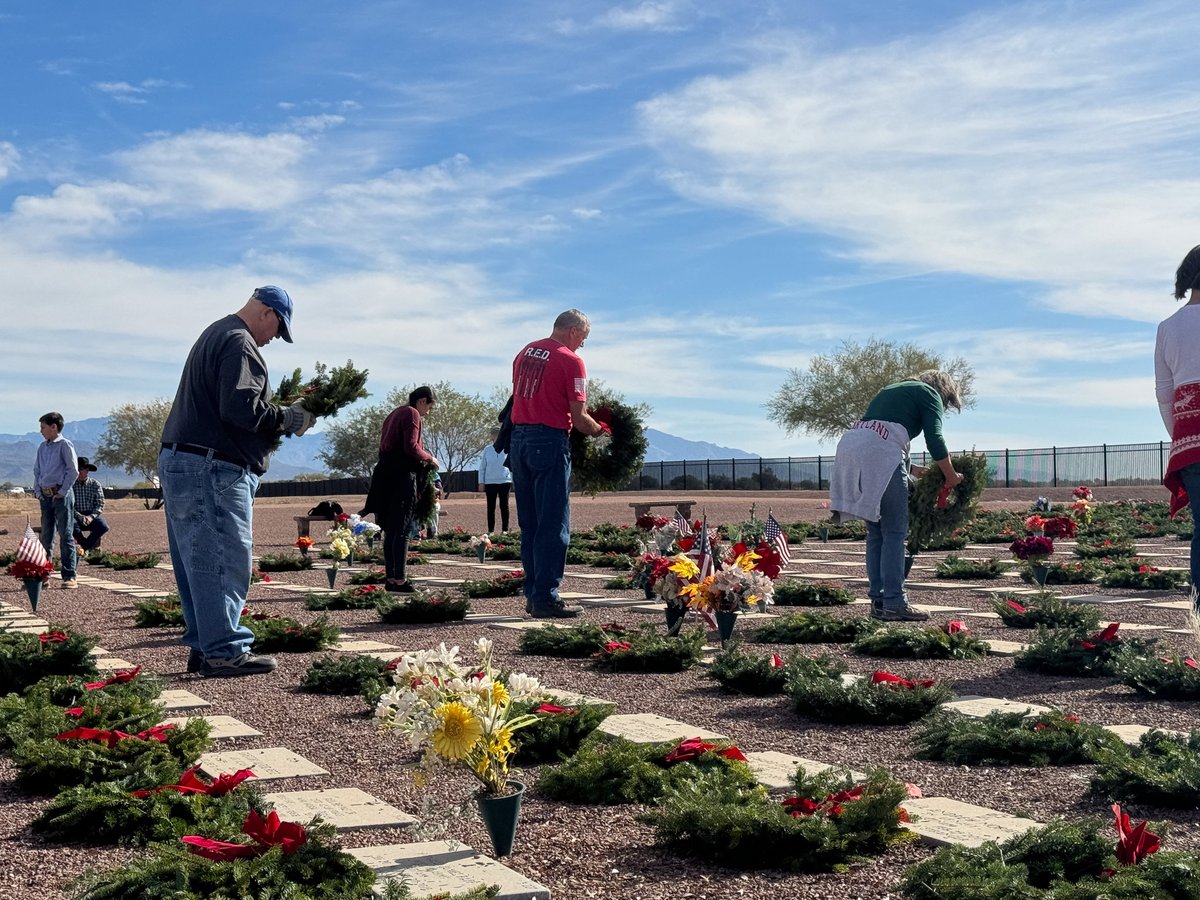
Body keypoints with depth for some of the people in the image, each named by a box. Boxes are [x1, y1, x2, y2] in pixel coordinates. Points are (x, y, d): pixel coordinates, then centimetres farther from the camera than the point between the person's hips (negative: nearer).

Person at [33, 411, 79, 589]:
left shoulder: (64, 445, -6)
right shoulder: (42, 447, 13)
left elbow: (73, 471, -10)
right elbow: (37, 470, 20)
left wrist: (62, 491, -11)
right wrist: (38, 490, 8)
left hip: (61, 495, -7)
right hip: (45, 495, 7)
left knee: (66, 535, -5)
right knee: (46, 536, 10)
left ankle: (69, 576, -5)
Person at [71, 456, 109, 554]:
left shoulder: (95, 484, 3)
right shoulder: (71, 485, 1)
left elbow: (100, 505, -1)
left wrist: (91, 516, -18)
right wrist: (79, 516, -19)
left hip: (92, 515, 1)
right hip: (77, 516, -1)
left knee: (104, 527, -28)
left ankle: (84, 547, -9)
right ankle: (91, 547, -16)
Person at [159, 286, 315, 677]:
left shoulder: (215, 335, 24)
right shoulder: (239, 344, -10)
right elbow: (241, 407, -22)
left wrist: (279, 415, 13)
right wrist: (287, 419, -8)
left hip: (179, 459, 11)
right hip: (212, 468, -11)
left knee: (199, 562, 11)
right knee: (226, 561, -9)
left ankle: (203, 646, 16)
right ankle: (224, 652, -7)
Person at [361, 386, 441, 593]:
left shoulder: (395, 413, 22)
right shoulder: (412, 414, -7)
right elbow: (411, 447, -18)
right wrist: (429, 458, -2)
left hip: (385, 473, 9)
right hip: (402, 475, -9)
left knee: (390, 529, 11)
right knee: (402, 529, -9)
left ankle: (390, 578, 13)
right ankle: (400, 580, -11)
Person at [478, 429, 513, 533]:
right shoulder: (487, 450, 4)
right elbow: (482, 467, 7)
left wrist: (514, 480, 3)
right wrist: (481, 482, 2)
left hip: (505, 482, -1)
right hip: (490, 482, 1)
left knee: (504, 506, 3)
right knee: (491, 507, 4)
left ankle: (505, 529, 8)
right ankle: (490, 530, 8)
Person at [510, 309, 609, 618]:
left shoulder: (525, 352, 14)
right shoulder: (570, 361, -8)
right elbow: (579, 419, -11)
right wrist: (601, 430, 8)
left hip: (518, 440, 8)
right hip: (550, 443, -7)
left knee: (529, 524, 12)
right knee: (554, 525, -3)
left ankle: (532, 595, 16)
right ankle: (545, 599, -4)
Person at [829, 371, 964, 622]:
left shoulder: (891, 391, 34)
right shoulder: (930, 394, 11)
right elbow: (934, 440, -2)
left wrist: (919, 472, 36)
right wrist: (951, 477, 10)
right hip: (878, 452, -8)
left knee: (876, 532, 13)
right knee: (894, 532, -4)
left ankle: (878, 601, 13)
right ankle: (893, 604, -6)